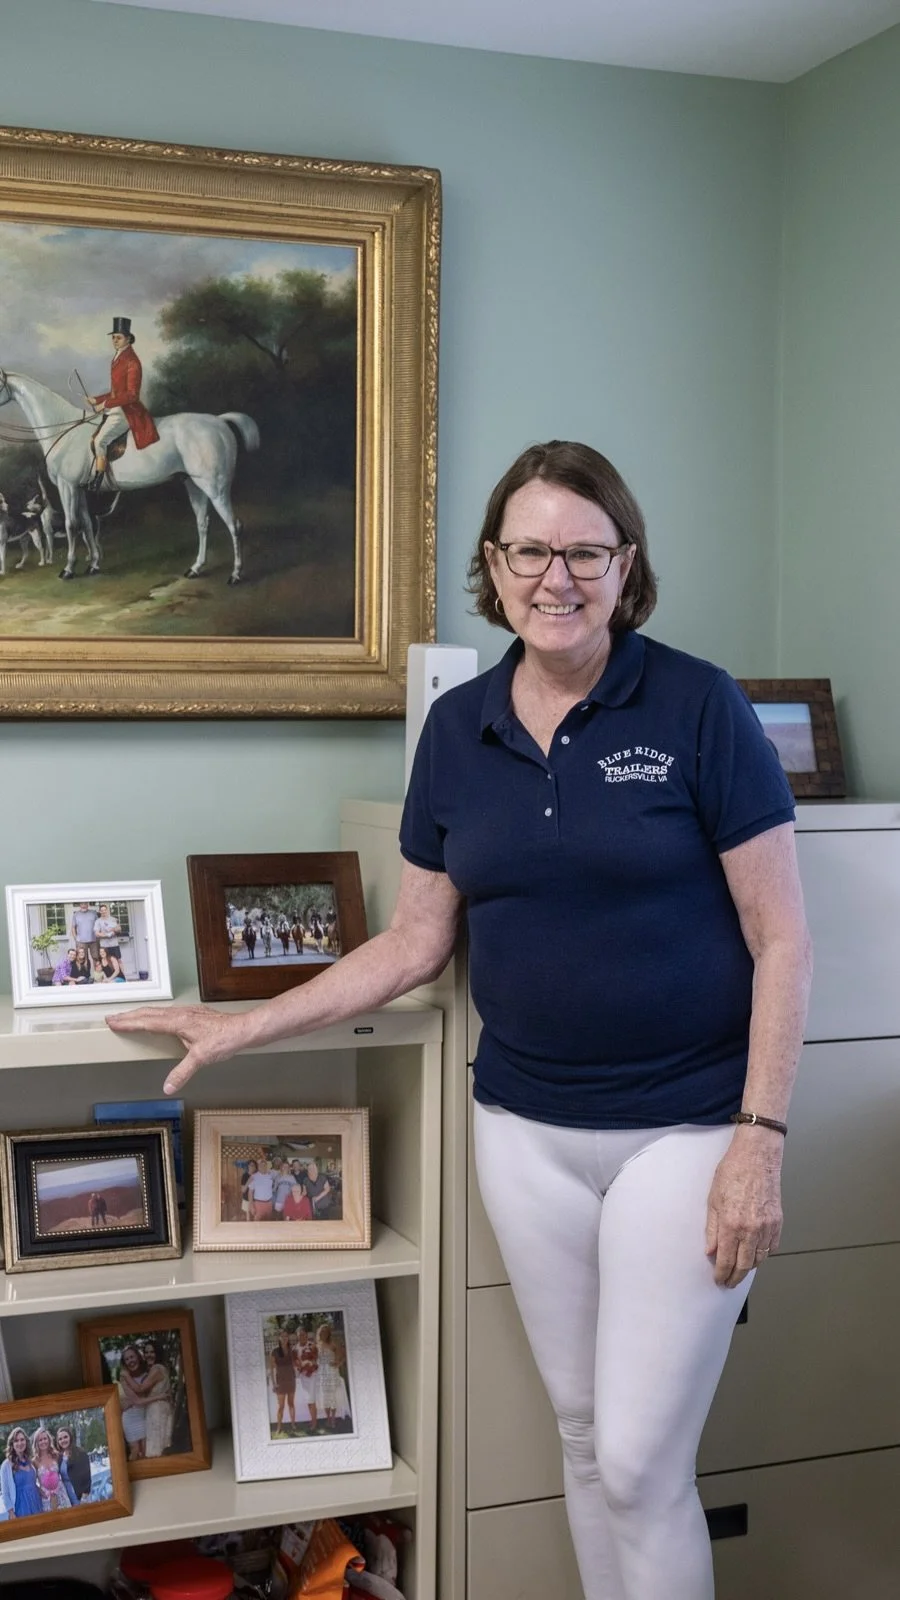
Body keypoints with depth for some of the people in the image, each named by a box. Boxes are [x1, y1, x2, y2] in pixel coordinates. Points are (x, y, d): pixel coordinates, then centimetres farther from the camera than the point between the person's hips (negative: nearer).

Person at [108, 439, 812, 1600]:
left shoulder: (698, 707, -10)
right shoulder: (456, 729, 3)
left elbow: (780, 939, -8)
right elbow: (415, 943, 10)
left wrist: (761, 1135, -14)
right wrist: (245, 1028, 8)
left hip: (683, 1128, -4)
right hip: (525, 1130, 4)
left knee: (642, 1462, 0)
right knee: (583, 1438, 16)